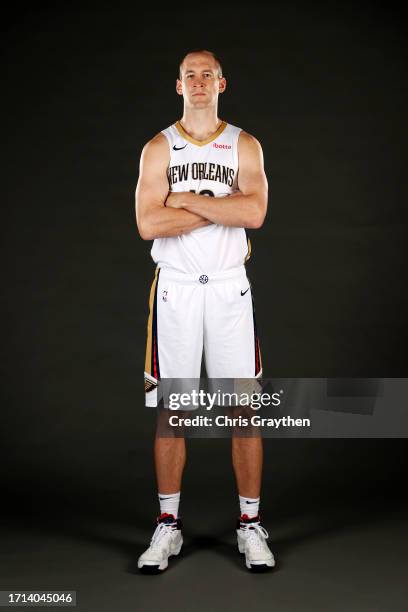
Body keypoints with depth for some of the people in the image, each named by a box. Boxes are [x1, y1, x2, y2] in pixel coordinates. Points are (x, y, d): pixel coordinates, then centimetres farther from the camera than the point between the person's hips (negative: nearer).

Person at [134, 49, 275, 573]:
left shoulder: (245, 146, 6)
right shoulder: (158, 148, 5)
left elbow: (255, 213, -12)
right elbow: (148, 224, -10)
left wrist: (187, 199, -12)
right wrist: (222, 209, -9)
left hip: (229, 288, 0)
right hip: (175, 288, 0)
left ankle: (250, 524, 14)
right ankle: (168, 526, 16)